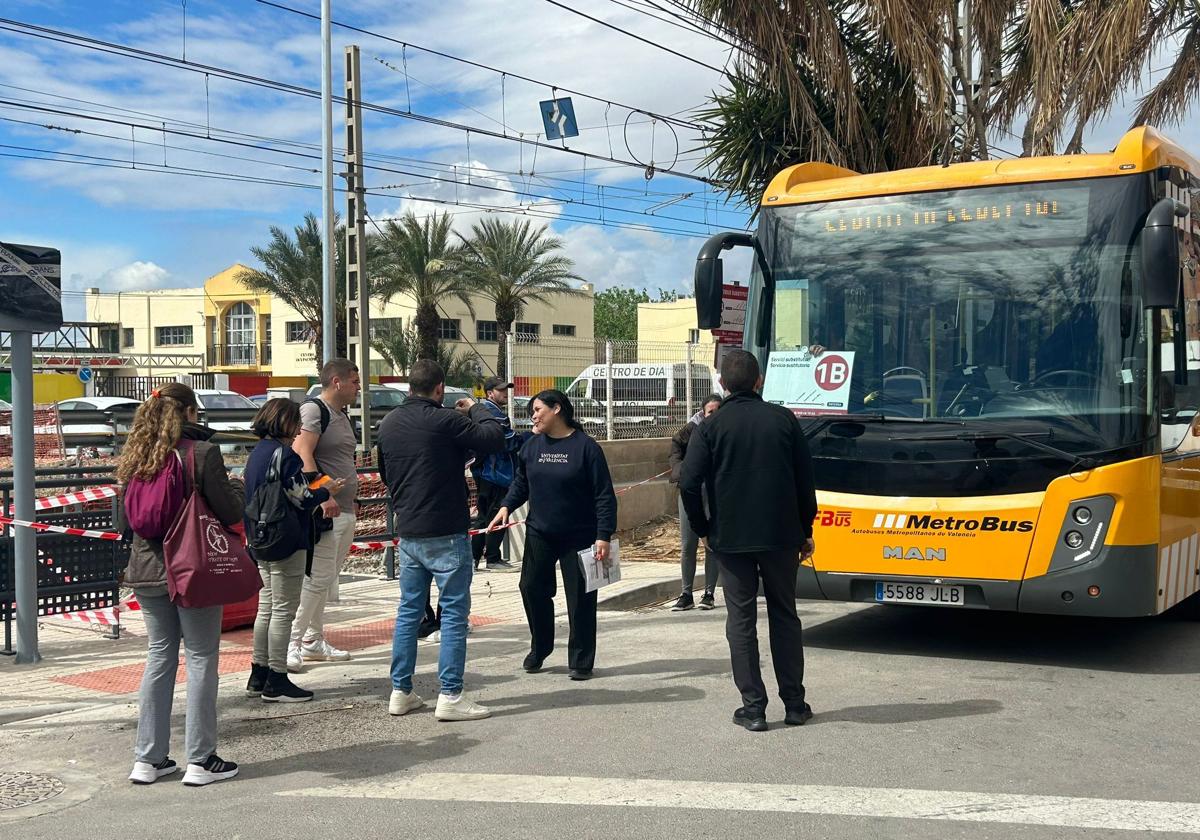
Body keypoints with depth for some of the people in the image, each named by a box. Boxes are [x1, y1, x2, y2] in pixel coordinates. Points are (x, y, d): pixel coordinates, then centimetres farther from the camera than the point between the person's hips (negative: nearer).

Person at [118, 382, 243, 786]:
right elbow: (230, 514, -10)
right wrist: (235, 486, 9)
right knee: (200, 659, 3)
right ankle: (200, 760, 7)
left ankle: (148, 758, 18)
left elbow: (126, 516, 14)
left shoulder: (137, 457, 5)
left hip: (146, 570, 6)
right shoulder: (203, 453, -12)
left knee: (159, 656, 14)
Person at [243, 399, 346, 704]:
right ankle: (276, 682, 0)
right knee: (283, 610, -3)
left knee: (267, 607, 15)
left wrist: (313, 488, 18)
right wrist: (326, 491, 0)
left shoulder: (257, 453, 13)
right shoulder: (284, 454, -15)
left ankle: (259, 677, 20)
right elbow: (300, 499, -16)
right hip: (287, 542, -9)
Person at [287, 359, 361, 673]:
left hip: (344, 509, 9)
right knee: (317, 578, -11)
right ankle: (291, 644, -5)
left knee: (325, 578, 14)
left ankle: (313, 641, 21)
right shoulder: (313, 410, -10)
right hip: (323, 510, -9)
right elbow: (302, 455, -22)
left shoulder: (342, 414, 18)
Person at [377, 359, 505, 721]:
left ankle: (401, 691, 18)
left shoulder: (388, 423, 9)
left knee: (409, 610, 14)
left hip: (407, 532, 7)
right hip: (445, 533, -7)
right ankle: (450, 696, -1)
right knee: (454, 612, -1)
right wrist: (476, 410, 3)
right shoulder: (445, 420, -15)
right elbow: (494, 438, -12)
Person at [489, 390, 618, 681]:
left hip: (579, 537, -4)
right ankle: (539, 649, 26)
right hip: (539, 534, 5)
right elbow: (521, 483, 17)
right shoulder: (532, 446, 5)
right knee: (532, 588, 5)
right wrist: (506, 506, -2)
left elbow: (604, 495, -10)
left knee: (580, 598, 0)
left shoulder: (586, 447, -9)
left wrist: (603, 536, -16)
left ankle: (581, 661, 13)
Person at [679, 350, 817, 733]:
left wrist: (704, 529, 3)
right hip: (781, 536, 2)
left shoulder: (710, 427, -5)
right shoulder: (783, 420, 1)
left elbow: (689, 483, -12)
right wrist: (805, 531, 12)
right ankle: (794, 704, 18)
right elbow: (805, 480, 3)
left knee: (741, 621, 6)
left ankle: (753, 708, 5)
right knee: (785, 616, 14)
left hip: (731, 539, -2)